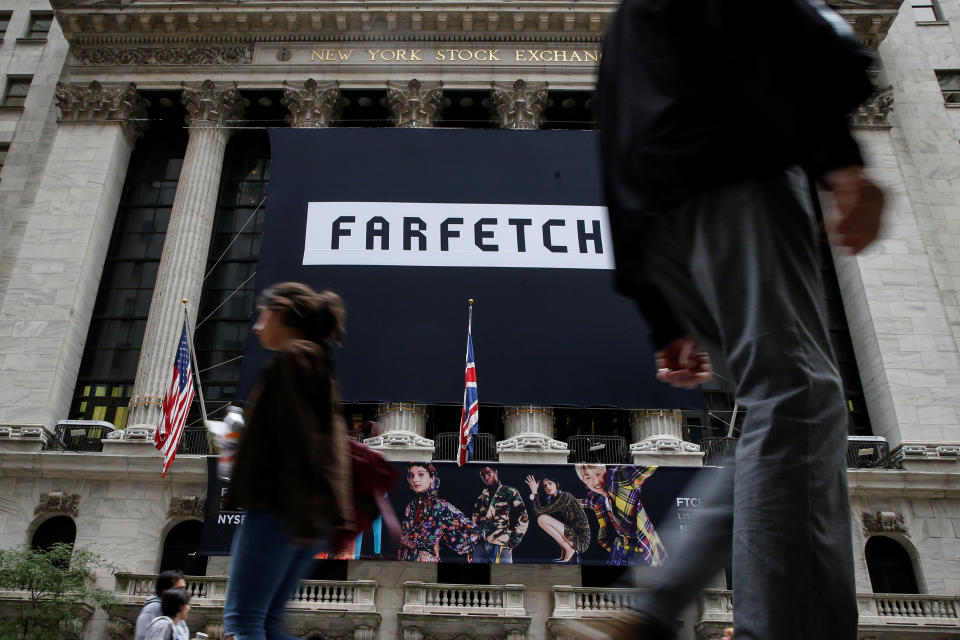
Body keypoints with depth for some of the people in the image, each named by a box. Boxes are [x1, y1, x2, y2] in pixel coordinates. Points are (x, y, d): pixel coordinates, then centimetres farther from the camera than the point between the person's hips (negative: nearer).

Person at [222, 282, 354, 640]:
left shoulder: (290, 359, -5)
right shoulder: (318, 363, 22)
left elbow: (293, 437, -15)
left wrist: (298, 511, -20)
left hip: (279, 508, -9)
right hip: (313, 514, 9)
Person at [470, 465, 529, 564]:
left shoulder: (510, 493, 4)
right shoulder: (481, 497, 17)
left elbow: (522, 520, 1)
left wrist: (512, 542, -5)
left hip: (501, 547, -4)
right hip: (480, 546, 4)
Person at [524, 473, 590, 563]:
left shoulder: (565, 496, -11)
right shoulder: (553, 499, 15)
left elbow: (539, 511, -14)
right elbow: (537, 512, 5)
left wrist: (534, 492, -5)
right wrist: (534, 493, 4)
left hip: (580, 538, -9)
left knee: (542, 519, -14)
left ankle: (570, 551, -11)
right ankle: (564, 554, 12)